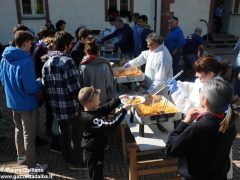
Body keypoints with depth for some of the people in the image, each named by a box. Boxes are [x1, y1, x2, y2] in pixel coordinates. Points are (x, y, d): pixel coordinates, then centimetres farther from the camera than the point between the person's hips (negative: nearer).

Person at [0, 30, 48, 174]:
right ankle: (32, 165, 19)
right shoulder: (25, 61, -26)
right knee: (29, 135, 5)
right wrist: (39, 83, -7)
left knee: (19, 130, 24)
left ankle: (22, 156, 41)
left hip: (13, 101, 8)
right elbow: (30, 88, -26)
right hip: (27, 103, -8)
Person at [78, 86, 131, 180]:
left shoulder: (92, 111, -5)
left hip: (96, 149, 9)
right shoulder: (91, 119, -34)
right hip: (92, 152, -9)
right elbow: (110, 125, -36)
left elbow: (106, 108, 9)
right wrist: (123, 110, -31)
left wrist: (118, 99, 3)